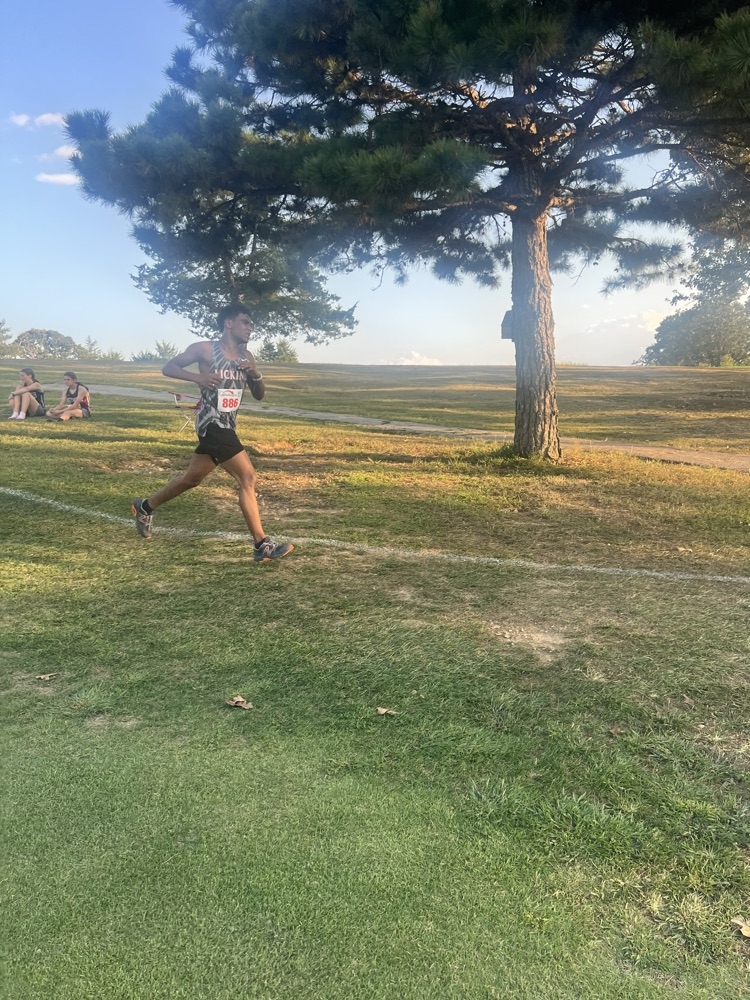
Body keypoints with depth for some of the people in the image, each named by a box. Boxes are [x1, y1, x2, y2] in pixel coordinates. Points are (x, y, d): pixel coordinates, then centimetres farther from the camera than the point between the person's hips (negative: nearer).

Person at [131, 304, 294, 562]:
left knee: (192, 477, 20)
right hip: (212, 424, -8)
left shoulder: (246, 356, 11)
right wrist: (197, 377, -20)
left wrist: (256, 375, -8)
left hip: (227, 426, 8)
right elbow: (168, 367, -3)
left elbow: (259, 395, 13)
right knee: (248, 478, -16)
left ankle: (145, 507, 41)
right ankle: (262, 545, -13)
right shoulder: (205, 349, -8)